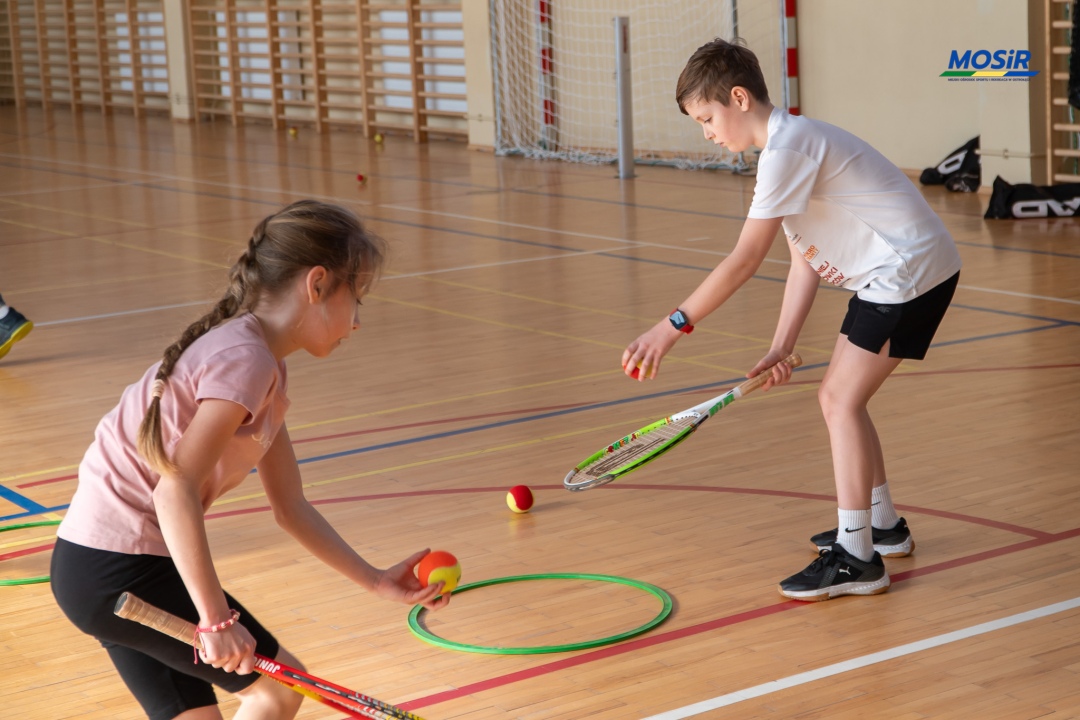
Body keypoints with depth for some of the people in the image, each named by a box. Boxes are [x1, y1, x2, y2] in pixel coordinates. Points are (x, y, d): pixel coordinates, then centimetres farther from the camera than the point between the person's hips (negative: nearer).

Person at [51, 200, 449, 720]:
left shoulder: (265, 368, 13)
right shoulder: (244, 359, -18)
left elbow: (290, 508, 18)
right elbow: (176, 490, -25)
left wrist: (378, 581, 16)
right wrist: (216, 618, -23)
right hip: (118, 568, -10)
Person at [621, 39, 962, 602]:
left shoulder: (787, 149, -20)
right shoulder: (791, 145, 12)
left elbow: (744, 261, -23)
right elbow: (804, 261, 11)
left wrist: (672, 327, -21)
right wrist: (782, 347, 4)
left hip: (911, 271, -10)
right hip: (889, 275, 10)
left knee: (841, 401, -11)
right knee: (840, 397, 16)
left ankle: (857, 557, -8)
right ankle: (882, 525, 30)